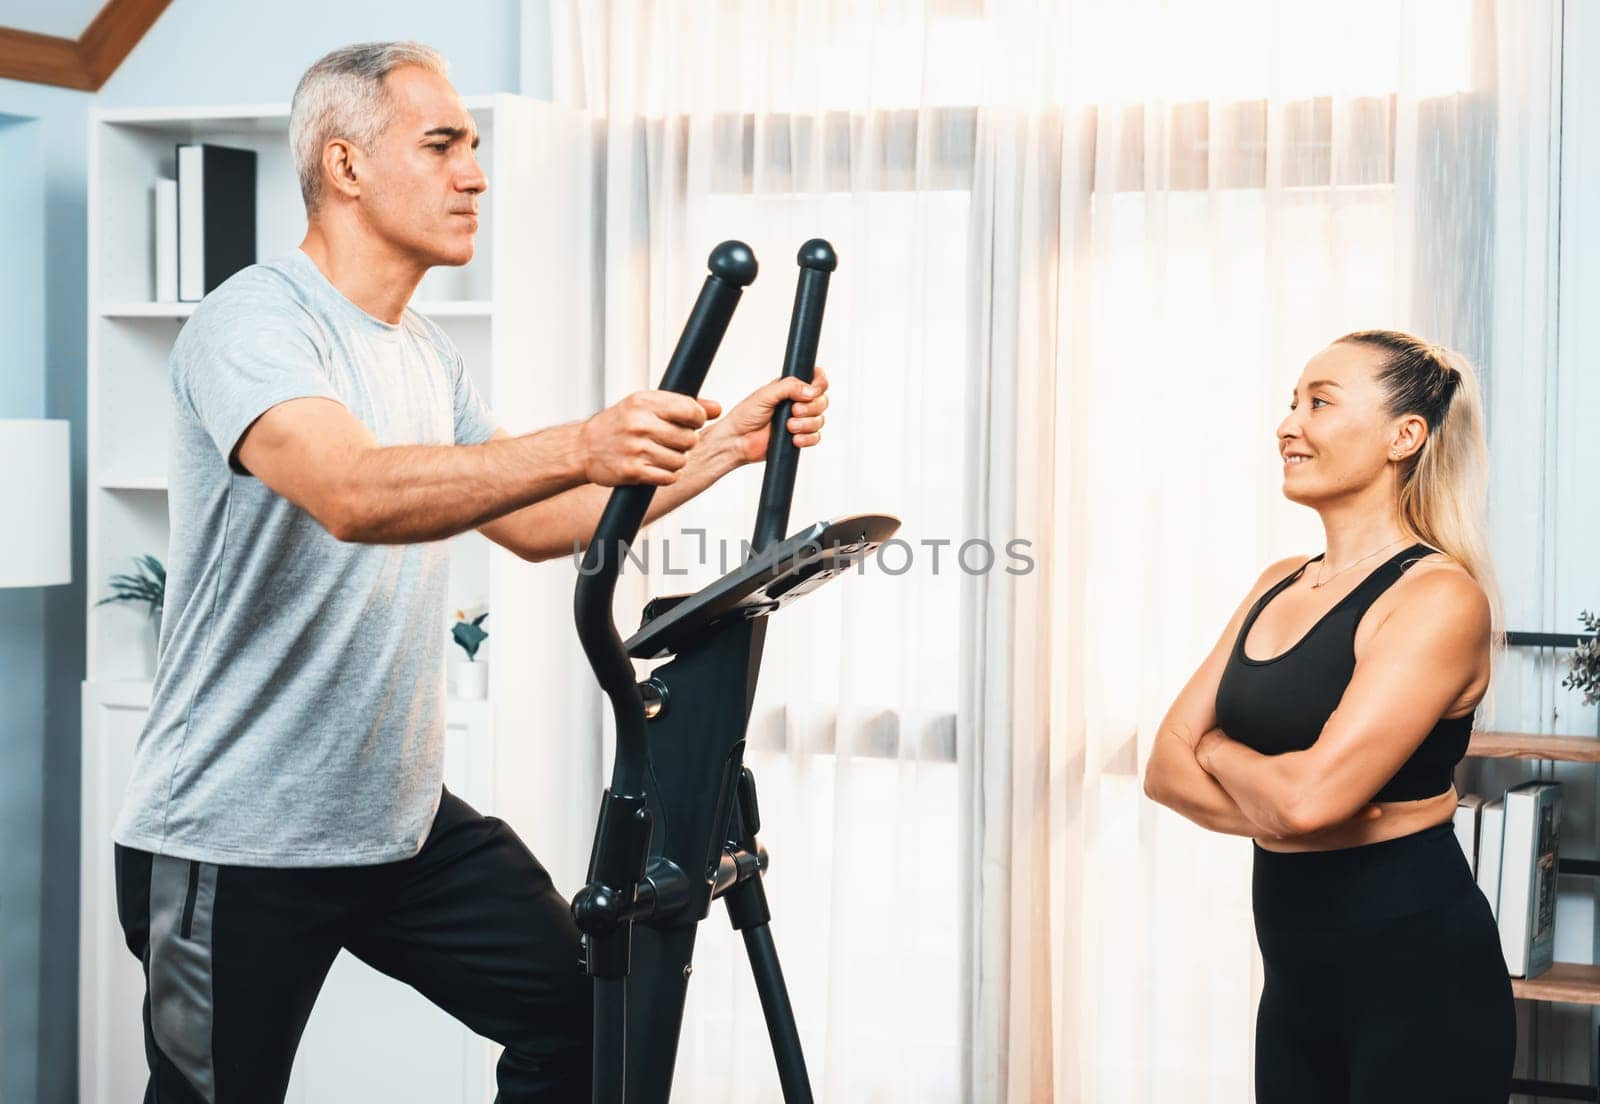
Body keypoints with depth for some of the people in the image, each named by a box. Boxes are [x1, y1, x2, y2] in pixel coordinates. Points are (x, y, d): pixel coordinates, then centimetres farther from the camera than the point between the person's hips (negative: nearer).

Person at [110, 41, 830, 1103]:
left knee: (583, 1014, 1)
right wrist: (580, 449, -48)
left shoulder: (426, 352, 12)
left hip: (405, 818, 8)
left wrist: (725, 443, 7)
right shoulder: (253, 323, -16)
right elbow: (353, 494, -35)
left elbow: (537, 523, 17)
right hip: (237, 845, -8)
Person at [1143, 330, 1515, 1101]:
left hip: (1417, 975, -7)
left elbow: (1309, 794, -25)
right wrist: (1276, 813, -15)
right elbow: (1166, 768, 3)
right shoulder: (1278, 586, 8)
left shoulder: (1439, 598, -15)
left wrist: (1218, 748, -4)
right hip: (1299, 973, 7)